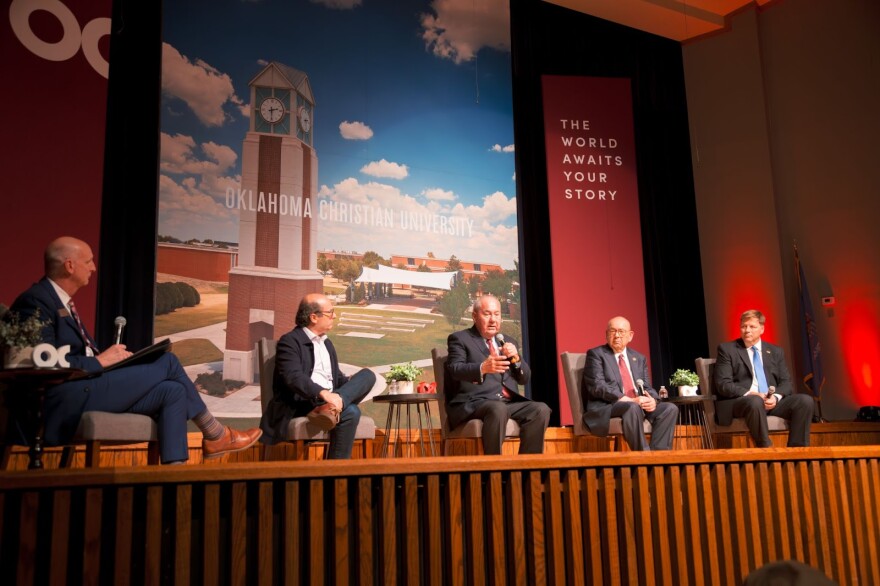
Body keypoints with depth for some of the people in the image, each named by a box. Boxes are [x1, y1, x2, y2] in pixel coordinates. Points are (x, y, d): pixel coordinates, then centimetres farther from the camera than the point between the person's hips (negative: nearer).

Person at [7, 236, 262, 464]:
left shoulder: (62, 302, 19)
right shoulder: (35, 301, -11)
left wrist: (112, 357, 2)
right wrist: (100, 361, -13)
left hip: (84, 389, 10)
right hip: (66, 400, -10)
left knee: (173, 391, -8)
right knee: (167, 362, -11)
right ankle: (214, 435, 2)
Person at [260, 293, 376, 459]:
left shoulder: (327, 343, 24)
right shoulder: (290, 341, -5)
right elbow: (293, 377, -21)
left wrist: (355, 387, 4)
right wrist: (323, 393, -37)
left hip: (329, 399, 8)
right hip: (302, 403, -8)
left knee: (368, 374, -19)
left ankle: (329, 408, -36)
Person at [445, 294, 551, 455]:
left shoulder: (508, 342, 24)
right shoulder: (459, 339, 7)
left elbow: (524, 379, 18)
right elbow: (455, 370, -11)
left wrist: (515, 358, -4)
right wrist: (482, 368, -32)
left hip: (509, 402, 6)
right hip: (473, 403, -5)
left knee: (541, 410, -20)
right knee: (498, 409, -36)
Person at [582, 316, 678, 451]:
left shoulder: (639, 358, 21)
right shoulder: (596, 354, 2)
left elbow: (647, 388, 18)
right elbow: (597, 386, -11)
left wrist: (653, 400, -9)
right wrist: (631, 400, -19)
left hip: (639, 404, 6)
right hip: (607, 407, -6)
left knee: (670, 408, -17)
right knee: (633, 408, -36)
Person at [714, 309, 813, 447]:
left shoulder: (776, 351, 20)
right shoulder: (727, 349, 7)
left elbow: (786, 382, 12)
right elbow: (723, 384, -3)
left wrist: (776, 397, -11)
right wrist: (749, 393, -19)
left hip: (772, 401, 4)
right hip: (740, 401, -4)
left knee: (806, 400, -20)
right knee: (755, 402, -38)